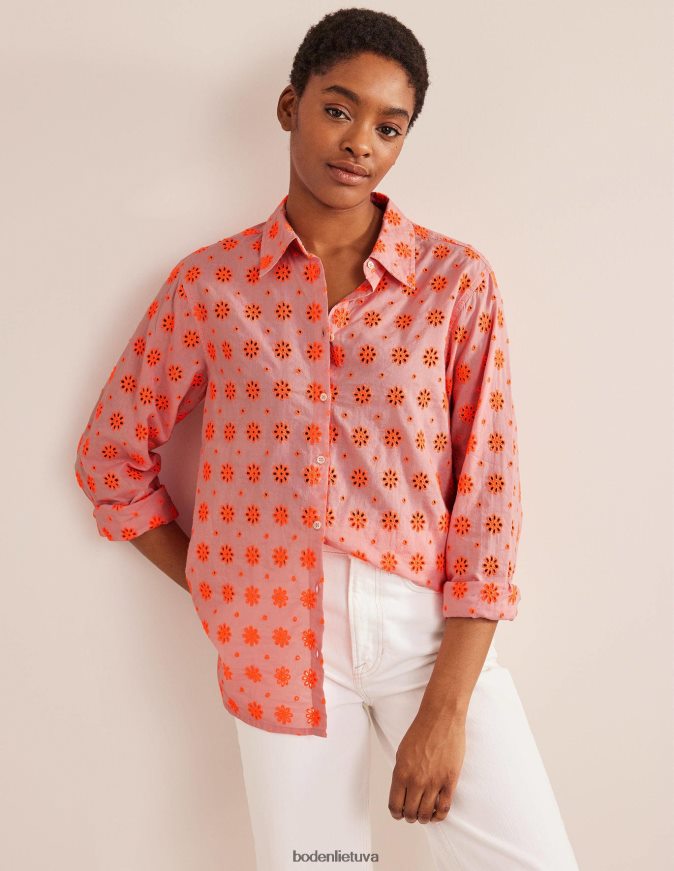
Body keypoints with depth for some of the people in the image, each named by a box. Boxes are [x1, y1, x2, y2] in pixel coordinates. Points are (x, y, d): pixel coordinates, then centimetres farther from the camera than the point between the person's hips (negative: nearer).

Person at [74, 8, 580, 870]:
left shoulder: (458, 283, -1)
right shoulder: (209, 284, 1)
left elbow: (487, 491, -5)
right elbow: (112, 455, 10)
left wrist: (445, 708, -9)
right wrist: (218, 594, 4)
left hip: (428, 624, 0)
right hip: (280, 638, 1)